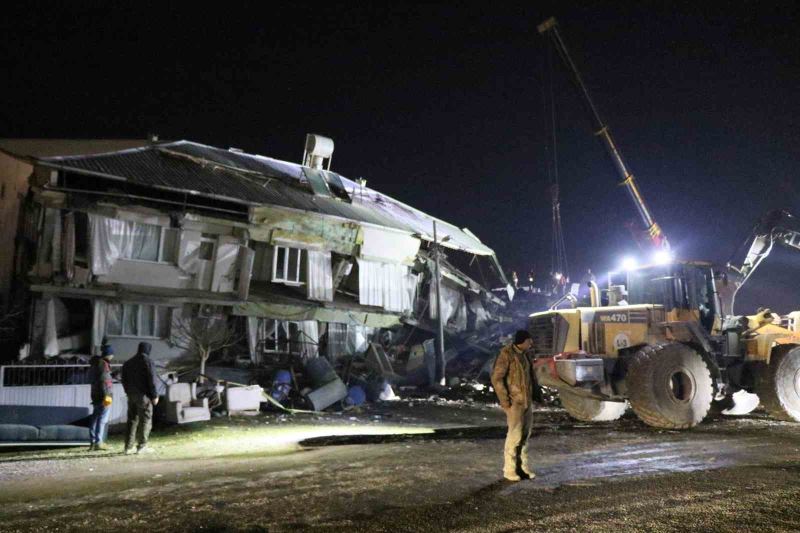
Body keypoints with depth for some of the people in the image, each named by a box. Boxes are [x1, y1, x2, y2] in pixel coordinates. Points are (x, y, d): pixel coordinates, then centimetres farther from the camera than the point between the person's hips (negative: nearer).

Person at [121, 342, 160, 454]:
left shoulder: (128, 362, 13)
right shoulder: (148, 361, -9)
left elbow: (124, 380, 14)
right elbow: (151, 380, -13)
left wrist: (129, 393, 19)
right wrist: (155, 395, -9)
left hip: (131, 395, 6)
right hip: (143, 395, -6)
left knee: (132, 420, 12)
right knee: (145, 419, 0)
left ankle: (128, 446, 11)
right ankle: (142, 446, -2)